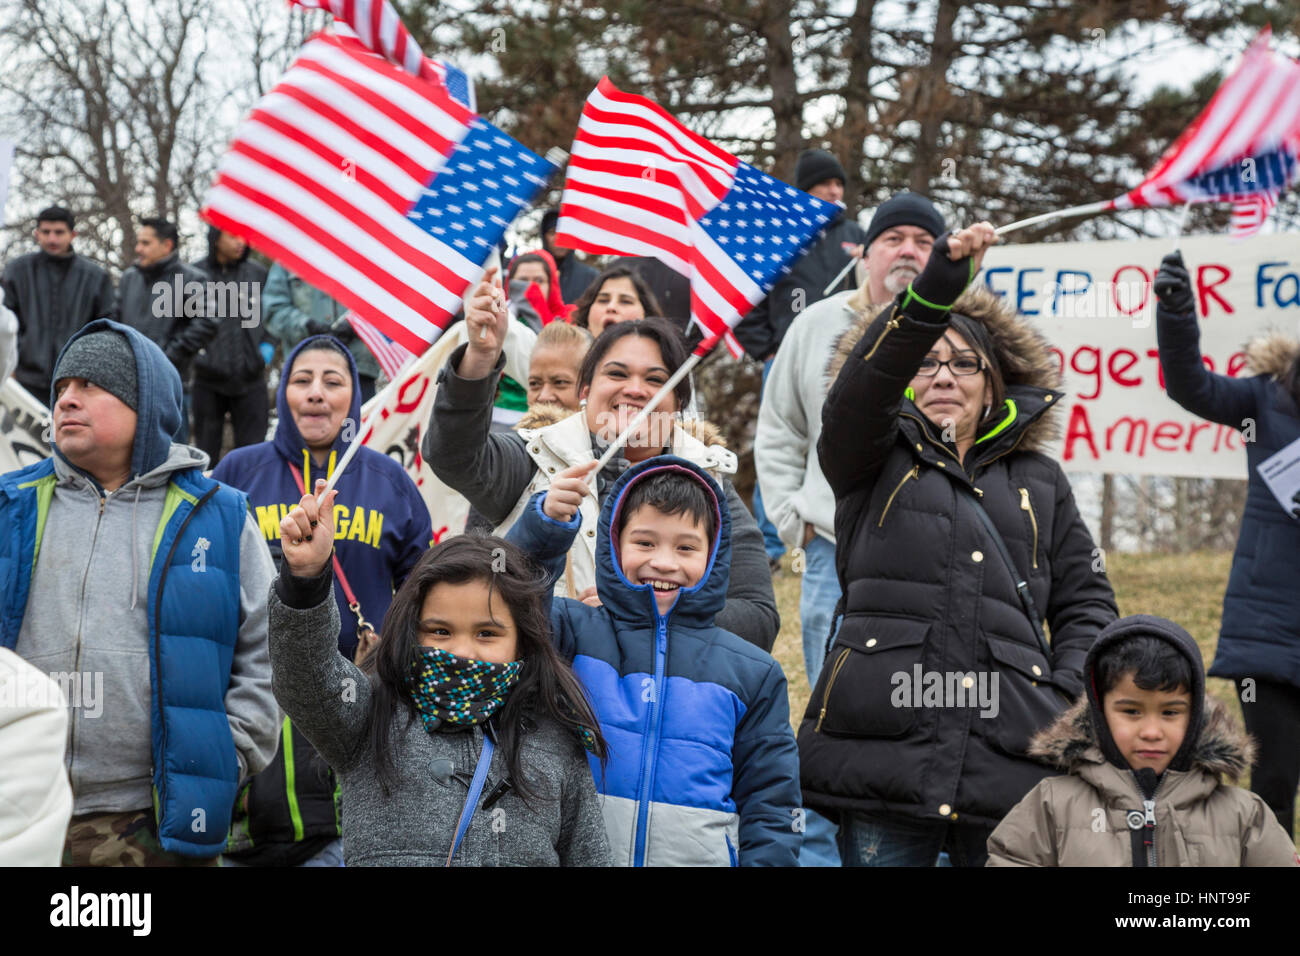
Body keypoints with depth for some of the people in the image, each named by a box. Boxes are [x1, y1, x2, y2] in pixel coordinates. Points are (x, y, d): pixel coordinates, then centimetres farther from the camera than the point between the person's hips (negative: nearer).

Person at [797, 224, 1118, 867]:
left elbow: (1086, 601, 22)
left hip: (1009, 756, 2)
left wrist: (1068, 696, 3)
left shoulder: (1040, 481, 20)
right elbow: (863, 385, -10)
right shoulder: (872, 462, 11)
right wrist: (934, 289, -25)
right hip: (882, 749, -2)